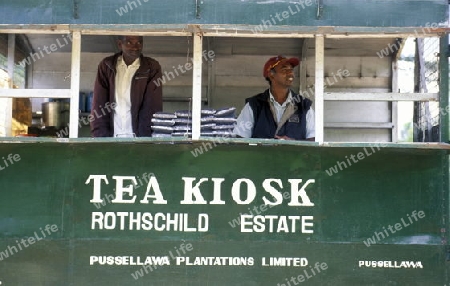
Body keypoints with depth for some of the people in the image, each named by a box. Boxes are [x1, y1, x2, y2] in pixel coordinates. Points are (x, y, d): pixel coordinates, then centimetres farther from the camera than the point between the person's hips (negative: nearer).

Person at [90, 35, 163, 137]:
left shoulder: (152, 68, 0)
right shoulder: (106, 66, 6)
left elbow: (152, 107, -6)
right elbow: (99, 105, 3)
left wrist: (144, 137, -16)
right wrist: (101, 136, -8)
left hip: (138, 136, -2)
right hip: (112, 136, 2)